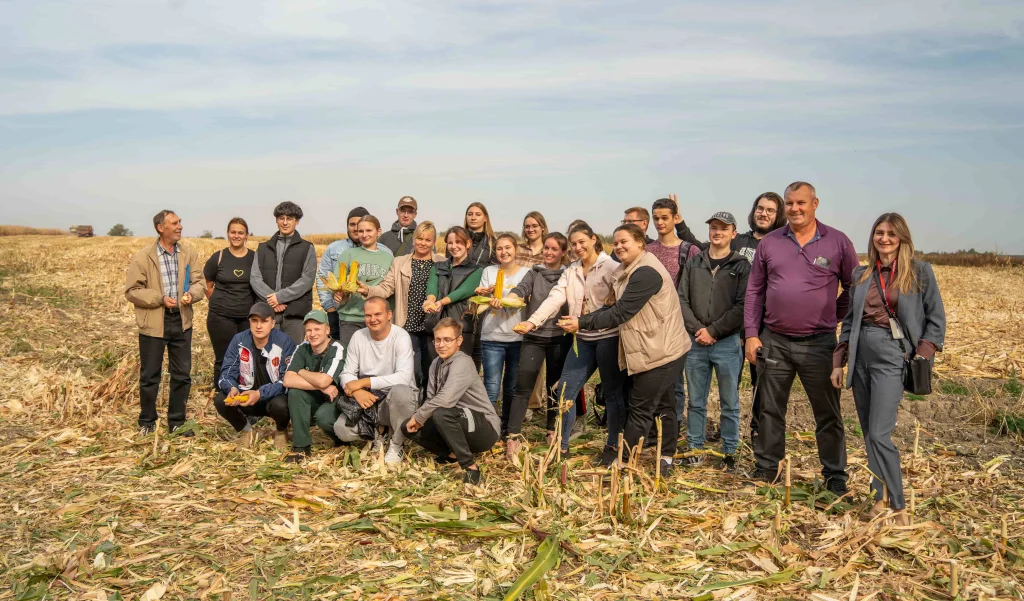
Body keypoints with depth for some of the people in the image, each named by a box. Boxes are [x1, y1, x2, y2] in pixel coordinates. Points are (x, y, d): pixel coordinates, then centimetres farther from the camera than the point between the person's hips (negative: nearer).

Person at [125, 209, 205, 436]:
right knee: (150, 375, 8)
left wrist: (191, 294, -18)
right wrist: (159, 299, -19)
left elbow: (199, 282, 4)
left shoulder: (189, 253, 3)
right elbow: (131, 291, -8)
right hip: (153, 323, -3)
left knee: (182, 374, 10)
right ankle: (147, 422, 26)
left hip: (181, 320, 4)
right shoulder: (143, 257, -8)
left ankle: (177, 422, 25)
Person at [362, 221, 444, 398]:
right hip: (408, 327, 1)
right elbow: (386, 288, 1)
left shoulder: (443, 264, 5)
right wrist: (367, 290, -16)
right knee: (412, 373, 1)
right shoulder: (399, 262, 10)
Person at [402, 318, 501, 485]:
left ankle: (470, 466, -22)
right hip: (458, 423, 8)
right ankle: (453, 454, 13)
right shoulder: (436, 363, 6)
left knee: (441, 413, -35)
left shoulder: (462, 363, -21)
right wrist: (418, 418, -14)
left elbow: (445, 400, -33)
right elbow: (431, 398, 6)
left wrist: (418, 416, -20)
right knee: (409, 427, 1)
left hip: (485, 429, -8)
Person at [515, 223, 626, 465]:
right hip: (583, 339, 6)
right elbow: (554, 298, -2)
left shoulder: (611, 267, -7)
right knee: (565, 390, 3)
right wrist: (532, 322, -17)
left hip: (608, 337, -6)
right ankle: (561, 445, 15)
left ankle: (613, 446, 22)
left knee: (612, 393, 7)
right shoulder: (571, 271, 10)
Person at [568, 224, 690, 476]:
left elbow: (620, 313, -24)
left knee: (640, 409, -3)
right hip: (659, 350, 10)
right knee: (663, 405, 16)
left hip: (659, 352, -10)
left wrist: (582, 323, -19)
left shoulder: (645, 273, -22)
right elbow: (616, 307, 10)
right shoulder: (629, 271, 13)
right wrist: (583, 321, -1)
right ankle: (667, 459, 25)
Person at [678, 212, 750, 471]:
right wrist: (696, 329, -8)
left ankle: (729, 452, 18)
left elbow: (742, 306, -8)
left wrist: (713, 331, -12)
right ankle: (695, 448, 22)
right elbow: (682, 299, 5)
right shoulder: (694, 263, 9)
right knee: (696, 401, 11)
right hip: (695, 342, 3)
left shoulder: (741, 265, 0)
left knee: (730, 403, 7)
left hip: (728, 343, -3)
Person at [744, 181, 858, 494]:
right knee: (770, 410, 11)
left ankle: (835, 475, 20)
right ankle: (766, 469, 24)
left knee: (828, 413, 7)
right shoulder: (769, 243, 4)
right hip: (774, 341, 2)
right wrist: (752, 334, 0)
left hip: (819, 343, -2)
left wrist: (832, 317, 2)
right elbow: (754, 291, 6)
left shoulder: (838, 242, -1)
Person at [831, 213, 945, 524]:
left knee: (879, 435, -12)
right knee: (868, 434, 9)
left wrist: (923, 358, -9)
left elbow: (936, 319, 1)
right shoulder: (861, 274, 11)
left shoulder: (920, 271, 0)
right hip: (861, 355, 5)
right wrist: (839, 361, 9)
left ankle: (899, 507, 0)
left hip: (892, 357, -5)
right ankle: (879, 498, 21)